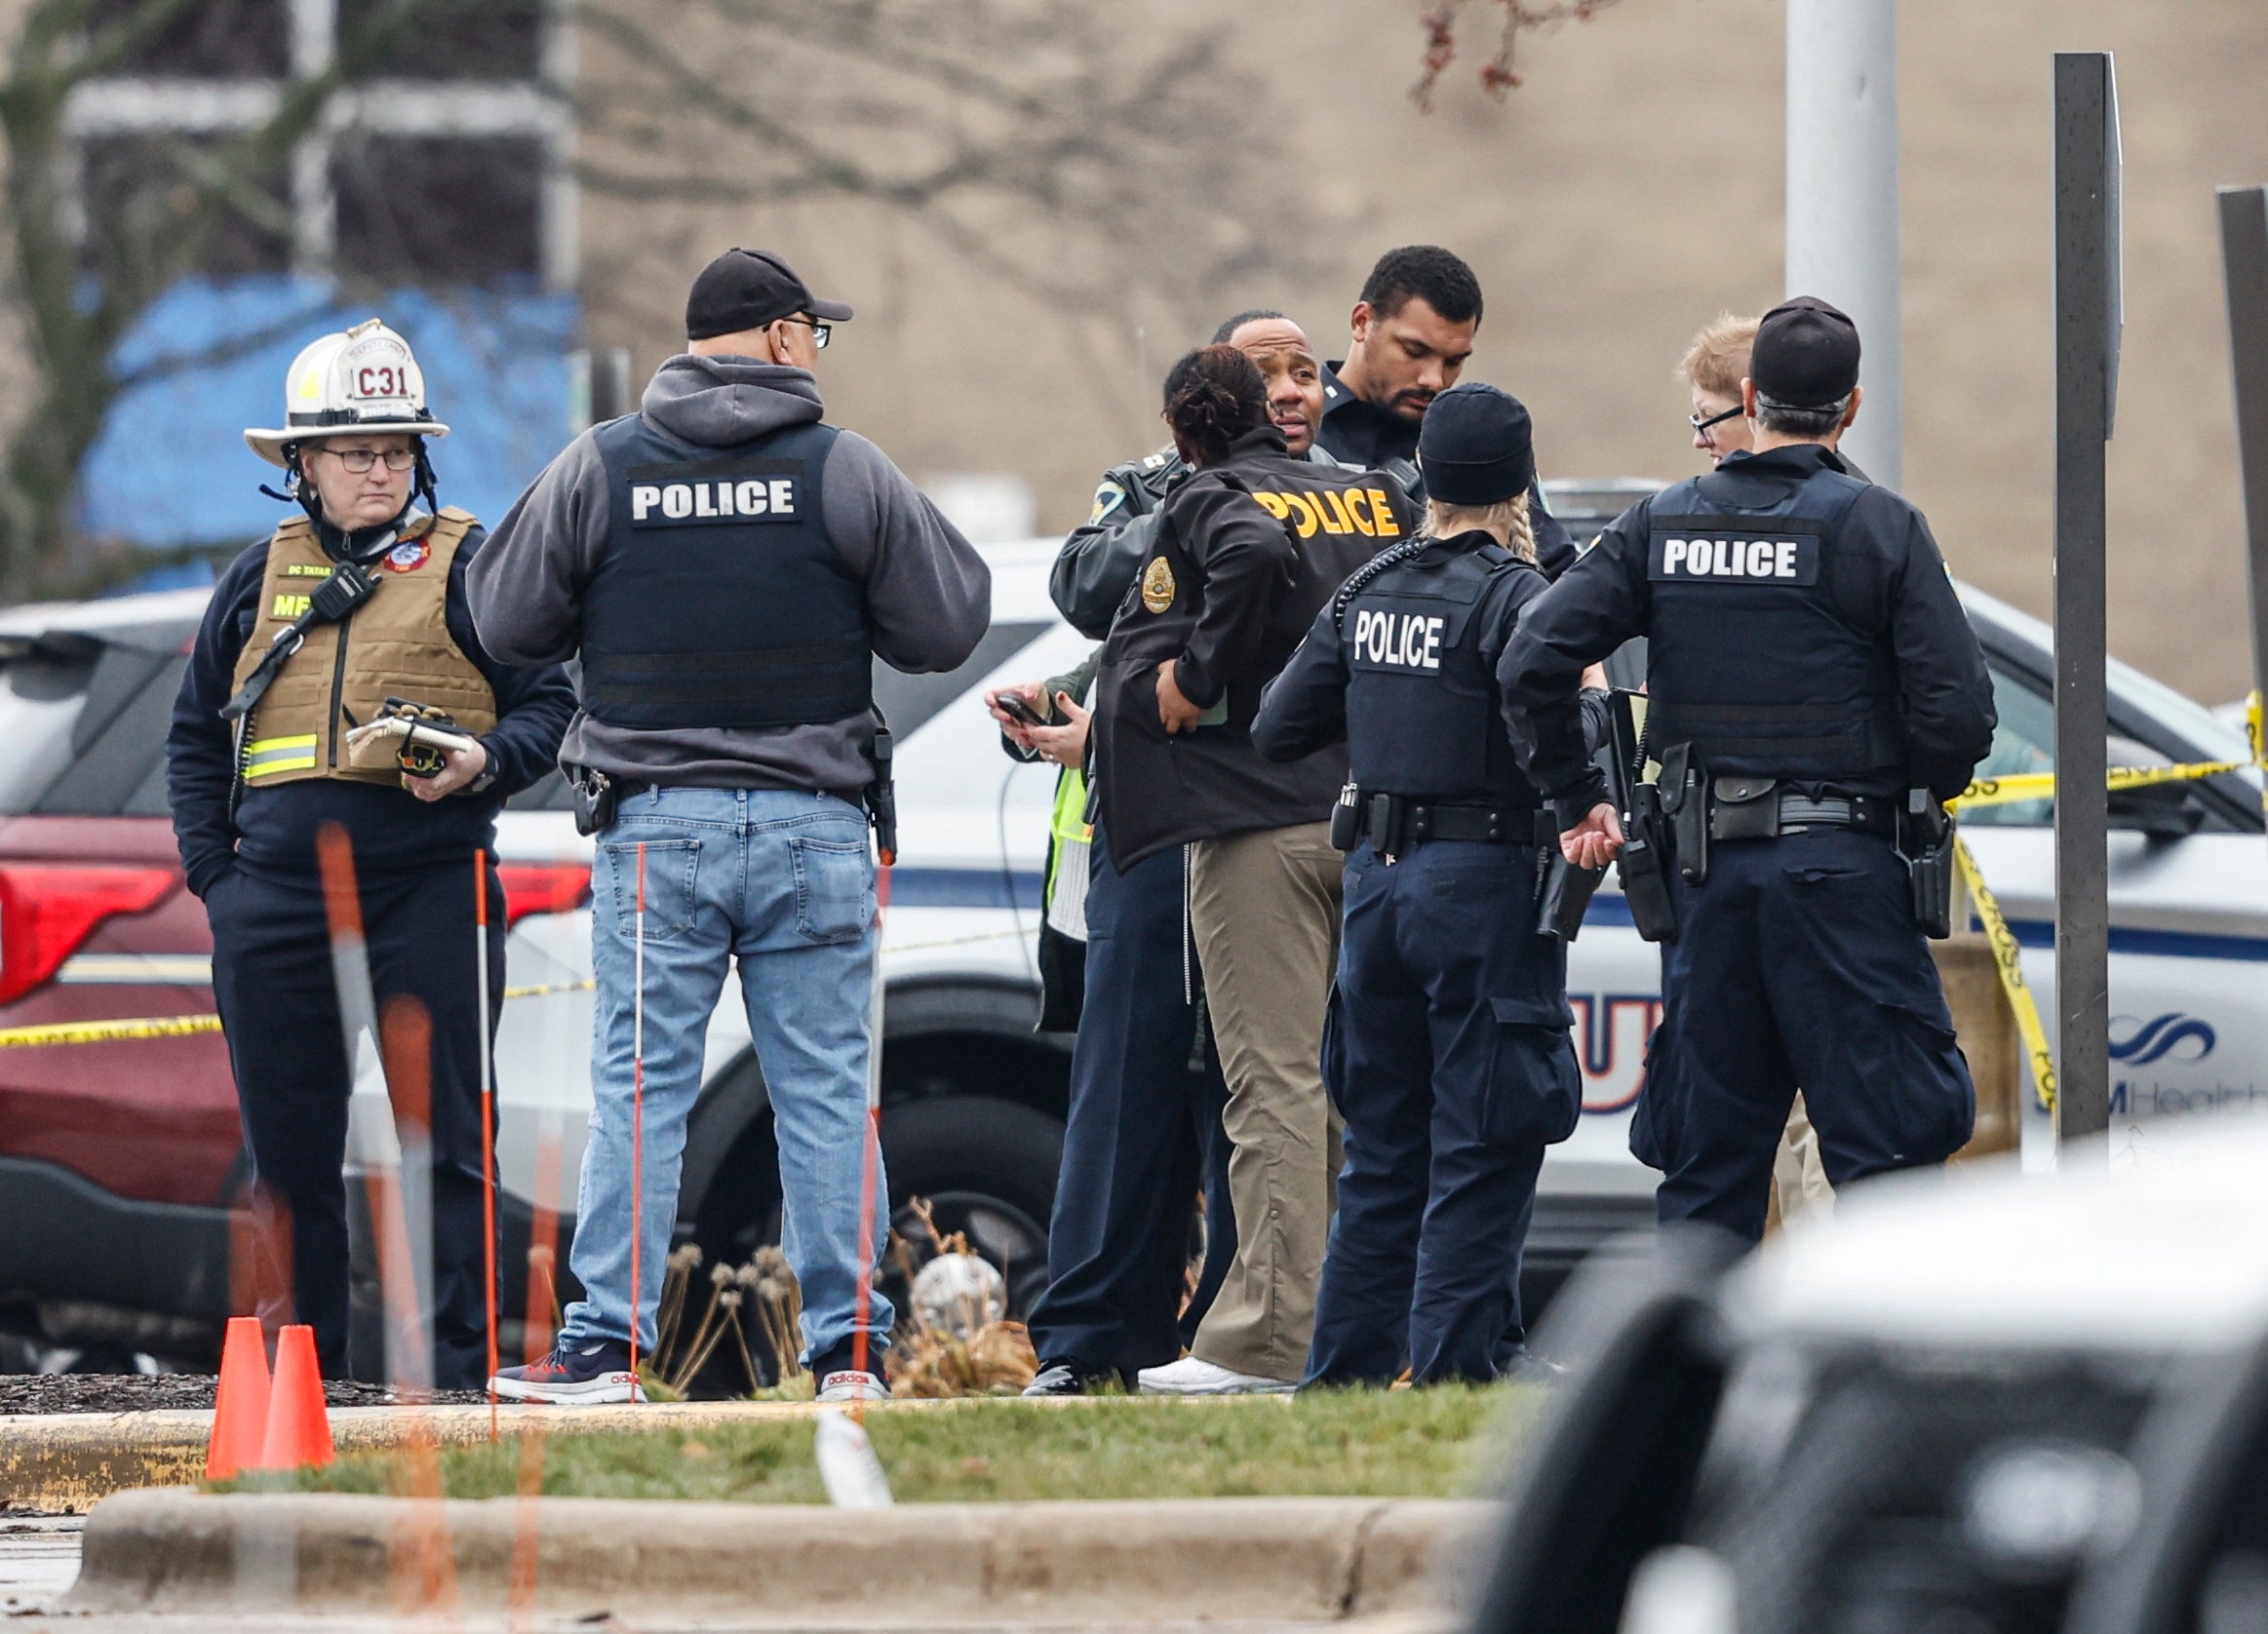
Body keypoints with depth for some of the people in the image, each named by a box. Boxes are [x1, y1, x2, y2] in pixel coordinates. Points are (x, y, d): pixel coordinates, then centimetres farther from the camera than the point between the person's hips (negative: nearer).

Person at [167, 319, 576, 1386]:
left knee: (444, 1140, -5)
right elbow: (196, 736, 19)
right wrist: (213, 868, 8)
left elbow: (548, 704, 3)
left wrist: (482, 762, -17)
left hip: (429, 888, -4)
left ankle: (458, 1364, -3)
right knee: (287, 1151, 6)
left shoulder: (467, 567, 4)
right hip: (277, 897, 4)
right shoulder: (260, 578, 14)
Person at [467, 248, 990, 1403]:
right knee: (827, 1089, 5)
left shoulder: (598, 468, 0)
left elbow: (507, 620, 6)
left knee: (639, 1089, 2)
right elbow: (948, 625, 2)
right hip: (814, 827, 0)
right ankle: (847, 1345, 4)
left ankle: (607, 1347, -1)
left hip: (656, 823, 0)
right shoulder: (844, 472, -2)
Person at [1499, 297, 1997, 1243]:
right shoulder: (1878, 528, -6)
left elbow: (1532, 661, -2)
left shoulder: (1662, 526, 5)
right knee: (1884, 1152, -1)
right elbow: (1957, 708, -12)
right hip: (1841, 869, -4)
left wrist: (1577, 802, 9)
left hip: (1704, 871, 4)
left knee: (1706, 1166, 10)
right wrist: (1925, 793, 9)